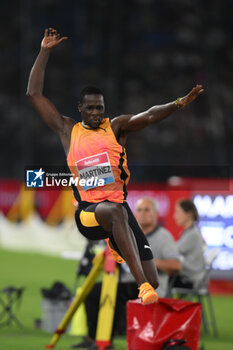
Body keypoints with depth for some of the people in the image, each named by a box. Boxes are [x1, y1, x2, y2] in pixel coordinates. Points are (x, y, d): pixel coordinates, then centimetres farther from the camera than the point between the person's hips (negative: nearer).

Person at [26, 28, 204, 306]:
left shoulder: (116, 127, 12)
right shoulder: (67, 130, 12)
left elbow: (148, 116, -6)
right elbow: (34, 94, 9)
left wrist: (178, 104, -25)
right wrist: (45, 52, 6)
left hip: (118, 206, 2)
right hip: (87, 213, -2)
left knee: (152, 281, -2)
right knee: (115, 211, -41)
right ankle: (142, 285, -50)